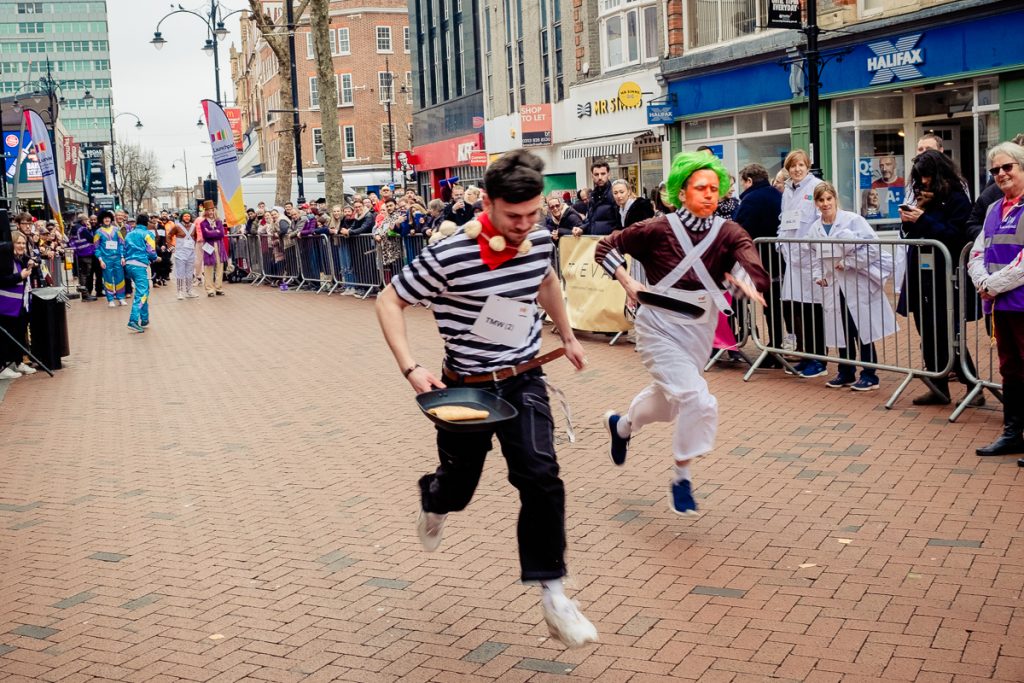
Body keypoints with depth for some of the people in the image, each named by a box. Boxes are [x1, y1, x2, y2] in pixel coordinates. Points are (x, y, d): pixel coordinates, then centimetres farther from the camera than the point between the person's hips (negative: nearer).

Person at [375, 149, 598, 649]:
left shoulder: (540, 242, -8)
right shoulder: (449, 257, -24)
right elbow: (389, 302, -12)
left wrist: (567, 336, 23)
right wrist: (411, 368, -23)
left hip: (524, 381, 3)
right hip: (467, 386, -2)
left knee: (541, 479, -14)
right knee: (458, 485, 13)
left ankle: (553, 597, -3)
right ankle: (433, 501, 54)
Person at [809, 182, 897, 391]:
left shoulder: (852, 220, -12)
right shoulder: (814, 229, 5)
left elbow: (872, 246, -17)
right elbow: (815, 257, 17)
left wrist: (848, 262, -17)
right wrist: (818, 275, 2)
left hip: (858, 283, -5)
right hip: (835, 286, 5)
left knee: (863, 330, 0)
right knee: (842, 331, 11)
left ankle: (869, 375, 10)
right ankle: (846, 373, 23)